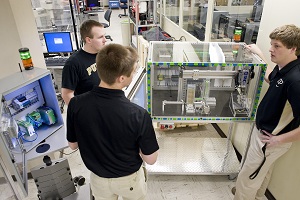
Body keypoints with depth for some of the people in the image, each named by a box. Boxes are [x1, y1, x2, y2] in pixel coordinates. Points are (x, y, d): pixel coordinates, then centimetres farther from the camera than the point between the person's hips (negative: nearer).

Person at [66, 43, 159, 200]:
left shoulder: (76, 104, -25)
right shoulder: (138, 115, -34)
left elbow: (73, 144, -8)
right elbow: (150, 159, -20)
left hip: (98, 177, 2)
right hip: (129, 179, -2)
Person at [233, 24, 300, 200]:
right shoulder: (283, 68, -5)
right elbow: (270, 78, 20)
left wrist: (280, 139, -25)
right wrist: (259, 54, 17)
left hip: (270, 140, -9)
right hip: (264, 131, 9)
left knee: (247, 177, 10)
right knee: (263, 170, 31)